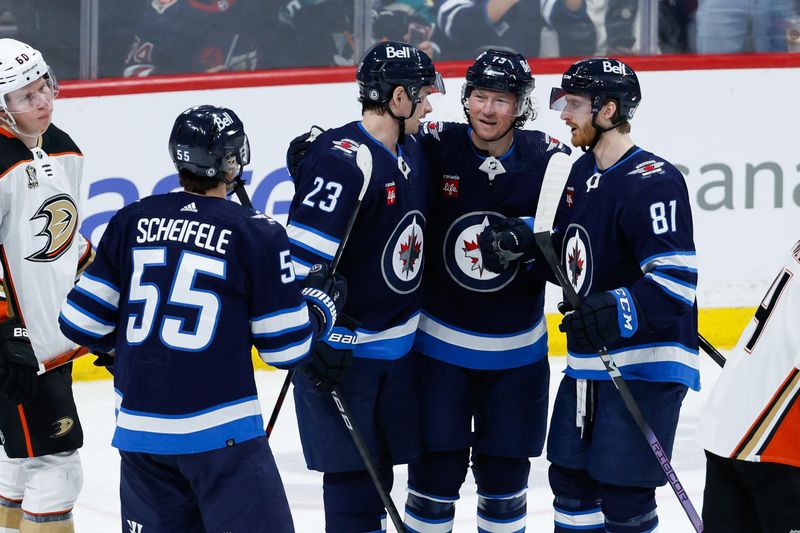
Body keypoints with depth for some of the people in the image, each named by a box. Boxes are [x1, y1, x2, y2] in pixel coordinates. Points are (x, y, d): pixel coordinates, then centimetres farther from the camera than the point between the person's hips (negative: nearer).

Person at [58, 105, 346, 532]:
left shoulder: (132, 221, 5)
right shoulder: (256, 233, -6)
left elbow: (81, 321, 6)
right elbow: (285, 346, -2)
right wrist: (321, 303, 17)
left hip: (139, 429, 5)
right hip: (218, 433, -5)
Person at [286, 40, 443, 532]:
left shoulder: (414, 151, 7)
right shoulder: (341, 160, -21)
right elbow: (302, 258, -23)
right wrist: (314, 346, -23)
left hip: (398, 345, 8)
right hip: (342, 347, -8)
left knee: (378, 469, 14)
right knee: (353, 473, -4)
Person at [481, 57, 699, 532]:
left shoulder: (653, 182, -19)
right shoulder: (583, 172, 10)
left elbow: (676, 281, -25)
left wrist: (616, 313, -35)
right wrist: (528, 242, 5)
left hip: (645, 363, -9)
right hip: (588, 361, 9)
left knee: (623, 493, -7)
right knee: (571, 477, 17)